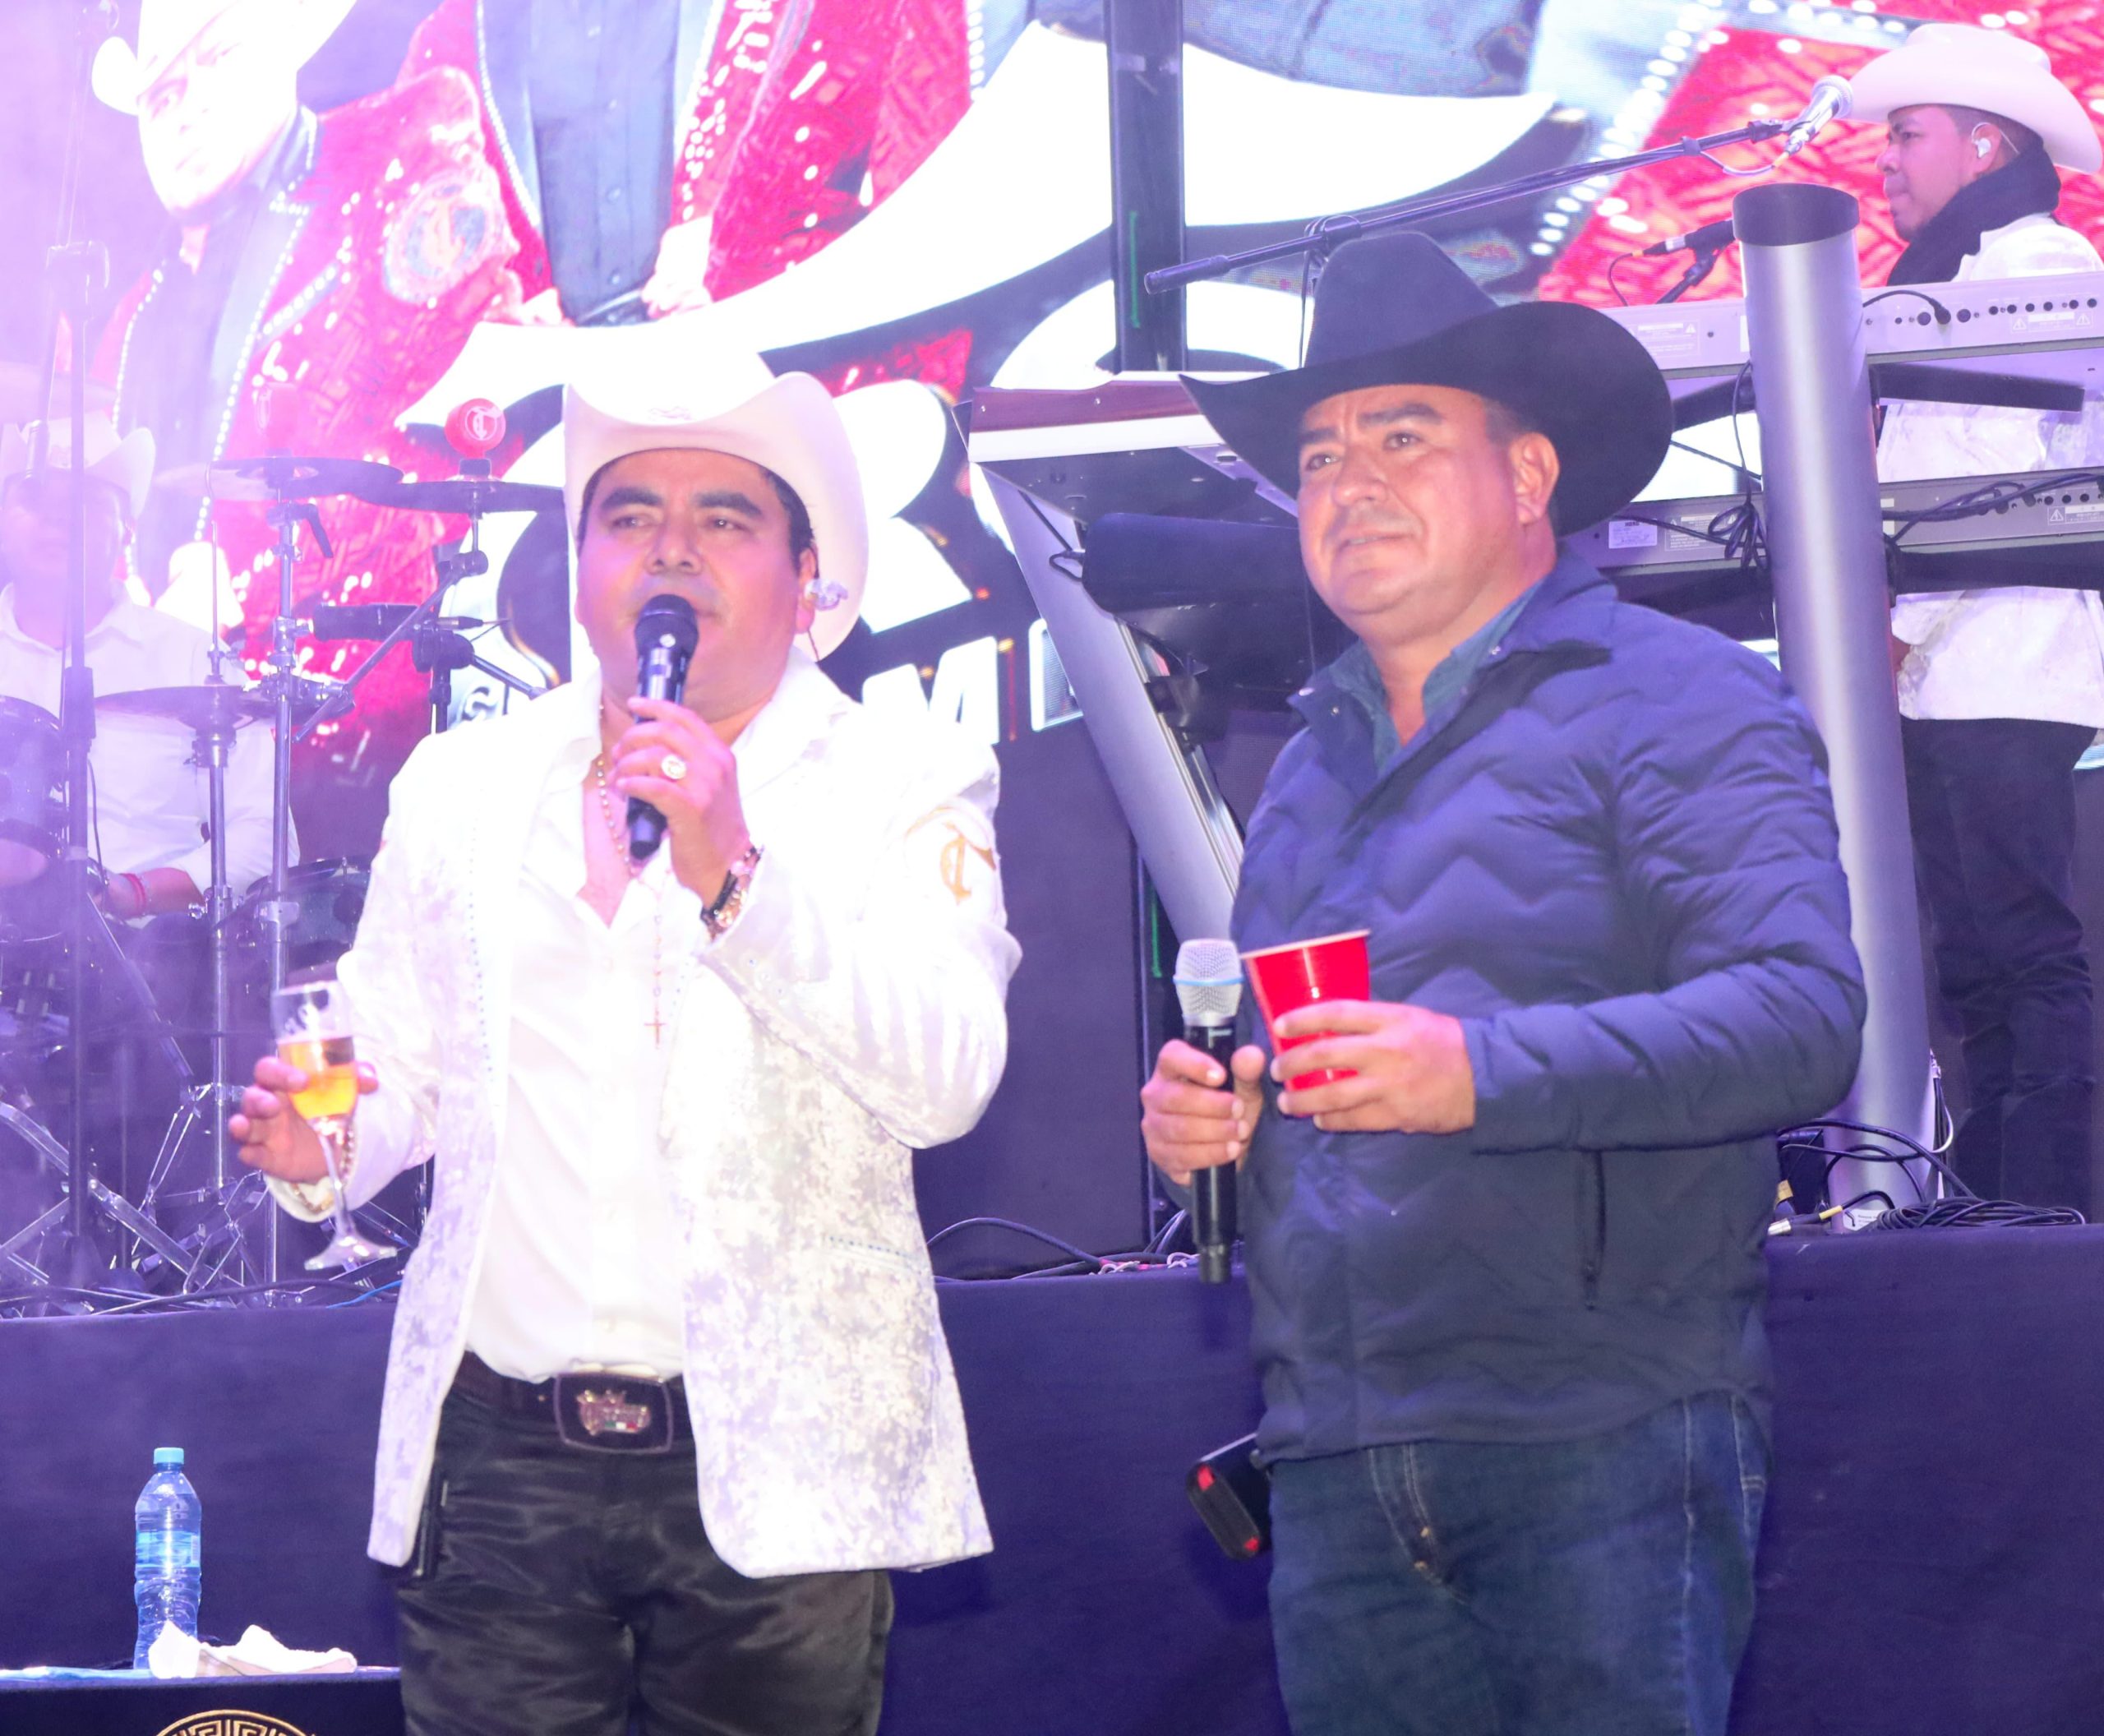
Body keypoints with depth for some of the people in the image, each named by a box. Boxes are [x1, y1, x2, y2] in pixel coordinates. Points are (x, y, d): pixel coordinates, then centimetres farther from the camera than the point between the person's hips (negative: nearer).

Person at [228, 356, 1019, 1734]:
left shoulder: (903, 781, 1)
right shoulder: (463, 783, 12)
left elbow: (945, 1079, -12)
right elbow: (402, 1053, 16)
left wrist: (734, 877, -24)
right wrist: (320, 1137, -7)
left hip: (776, 1463, -2)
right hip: (499, 1452, 3)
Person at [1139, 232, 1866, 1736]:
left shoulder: (1675, 699, -3)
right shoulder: (1314, 760, 21)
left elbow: (1802, 1016, -15)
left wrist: (1485, 1071, -26)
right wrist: (1200, 1105, 9)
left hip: (1602, 1445, -6)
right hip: (1337, 1469, 7)